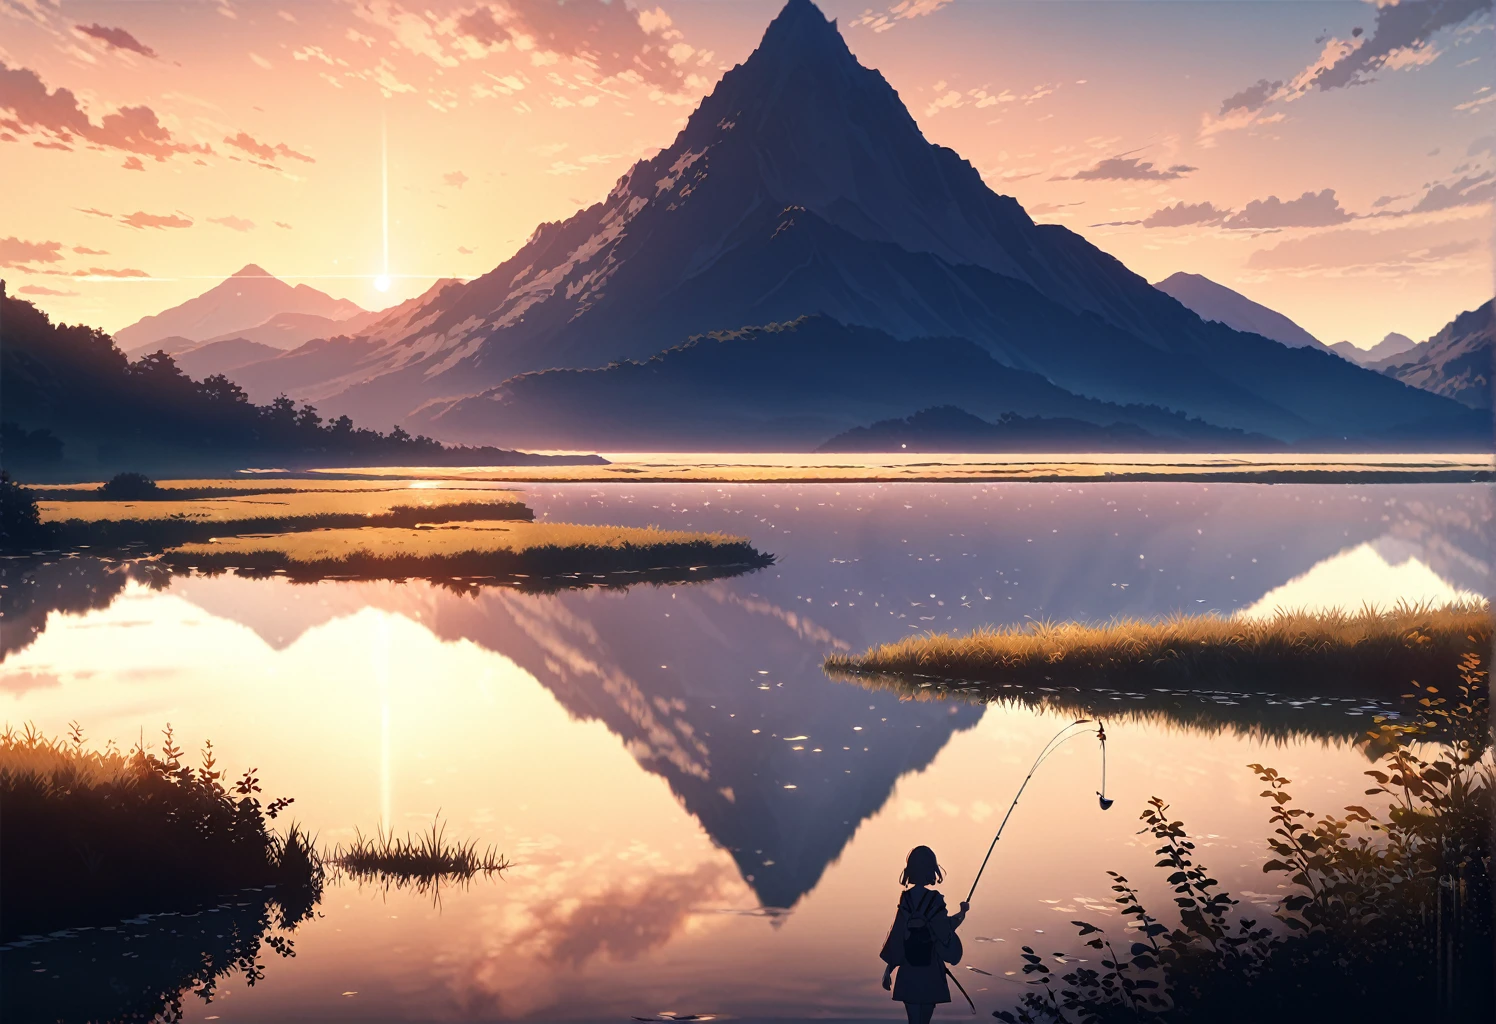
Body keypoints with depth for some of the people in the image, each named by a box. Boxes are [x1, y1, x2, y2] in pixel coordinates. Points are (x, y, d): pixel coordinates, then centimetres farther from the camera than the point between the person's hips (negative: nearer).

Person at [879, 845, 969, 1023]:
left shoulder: (905, 899, -2)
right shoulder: (935, 900, -10)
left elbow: (896, 936, -3)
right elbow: (944, 932, -10)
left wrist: (888, 969, 1)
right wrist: (961, 914, 6)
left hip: (908, 972, 2)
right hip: (930, 971, -2)